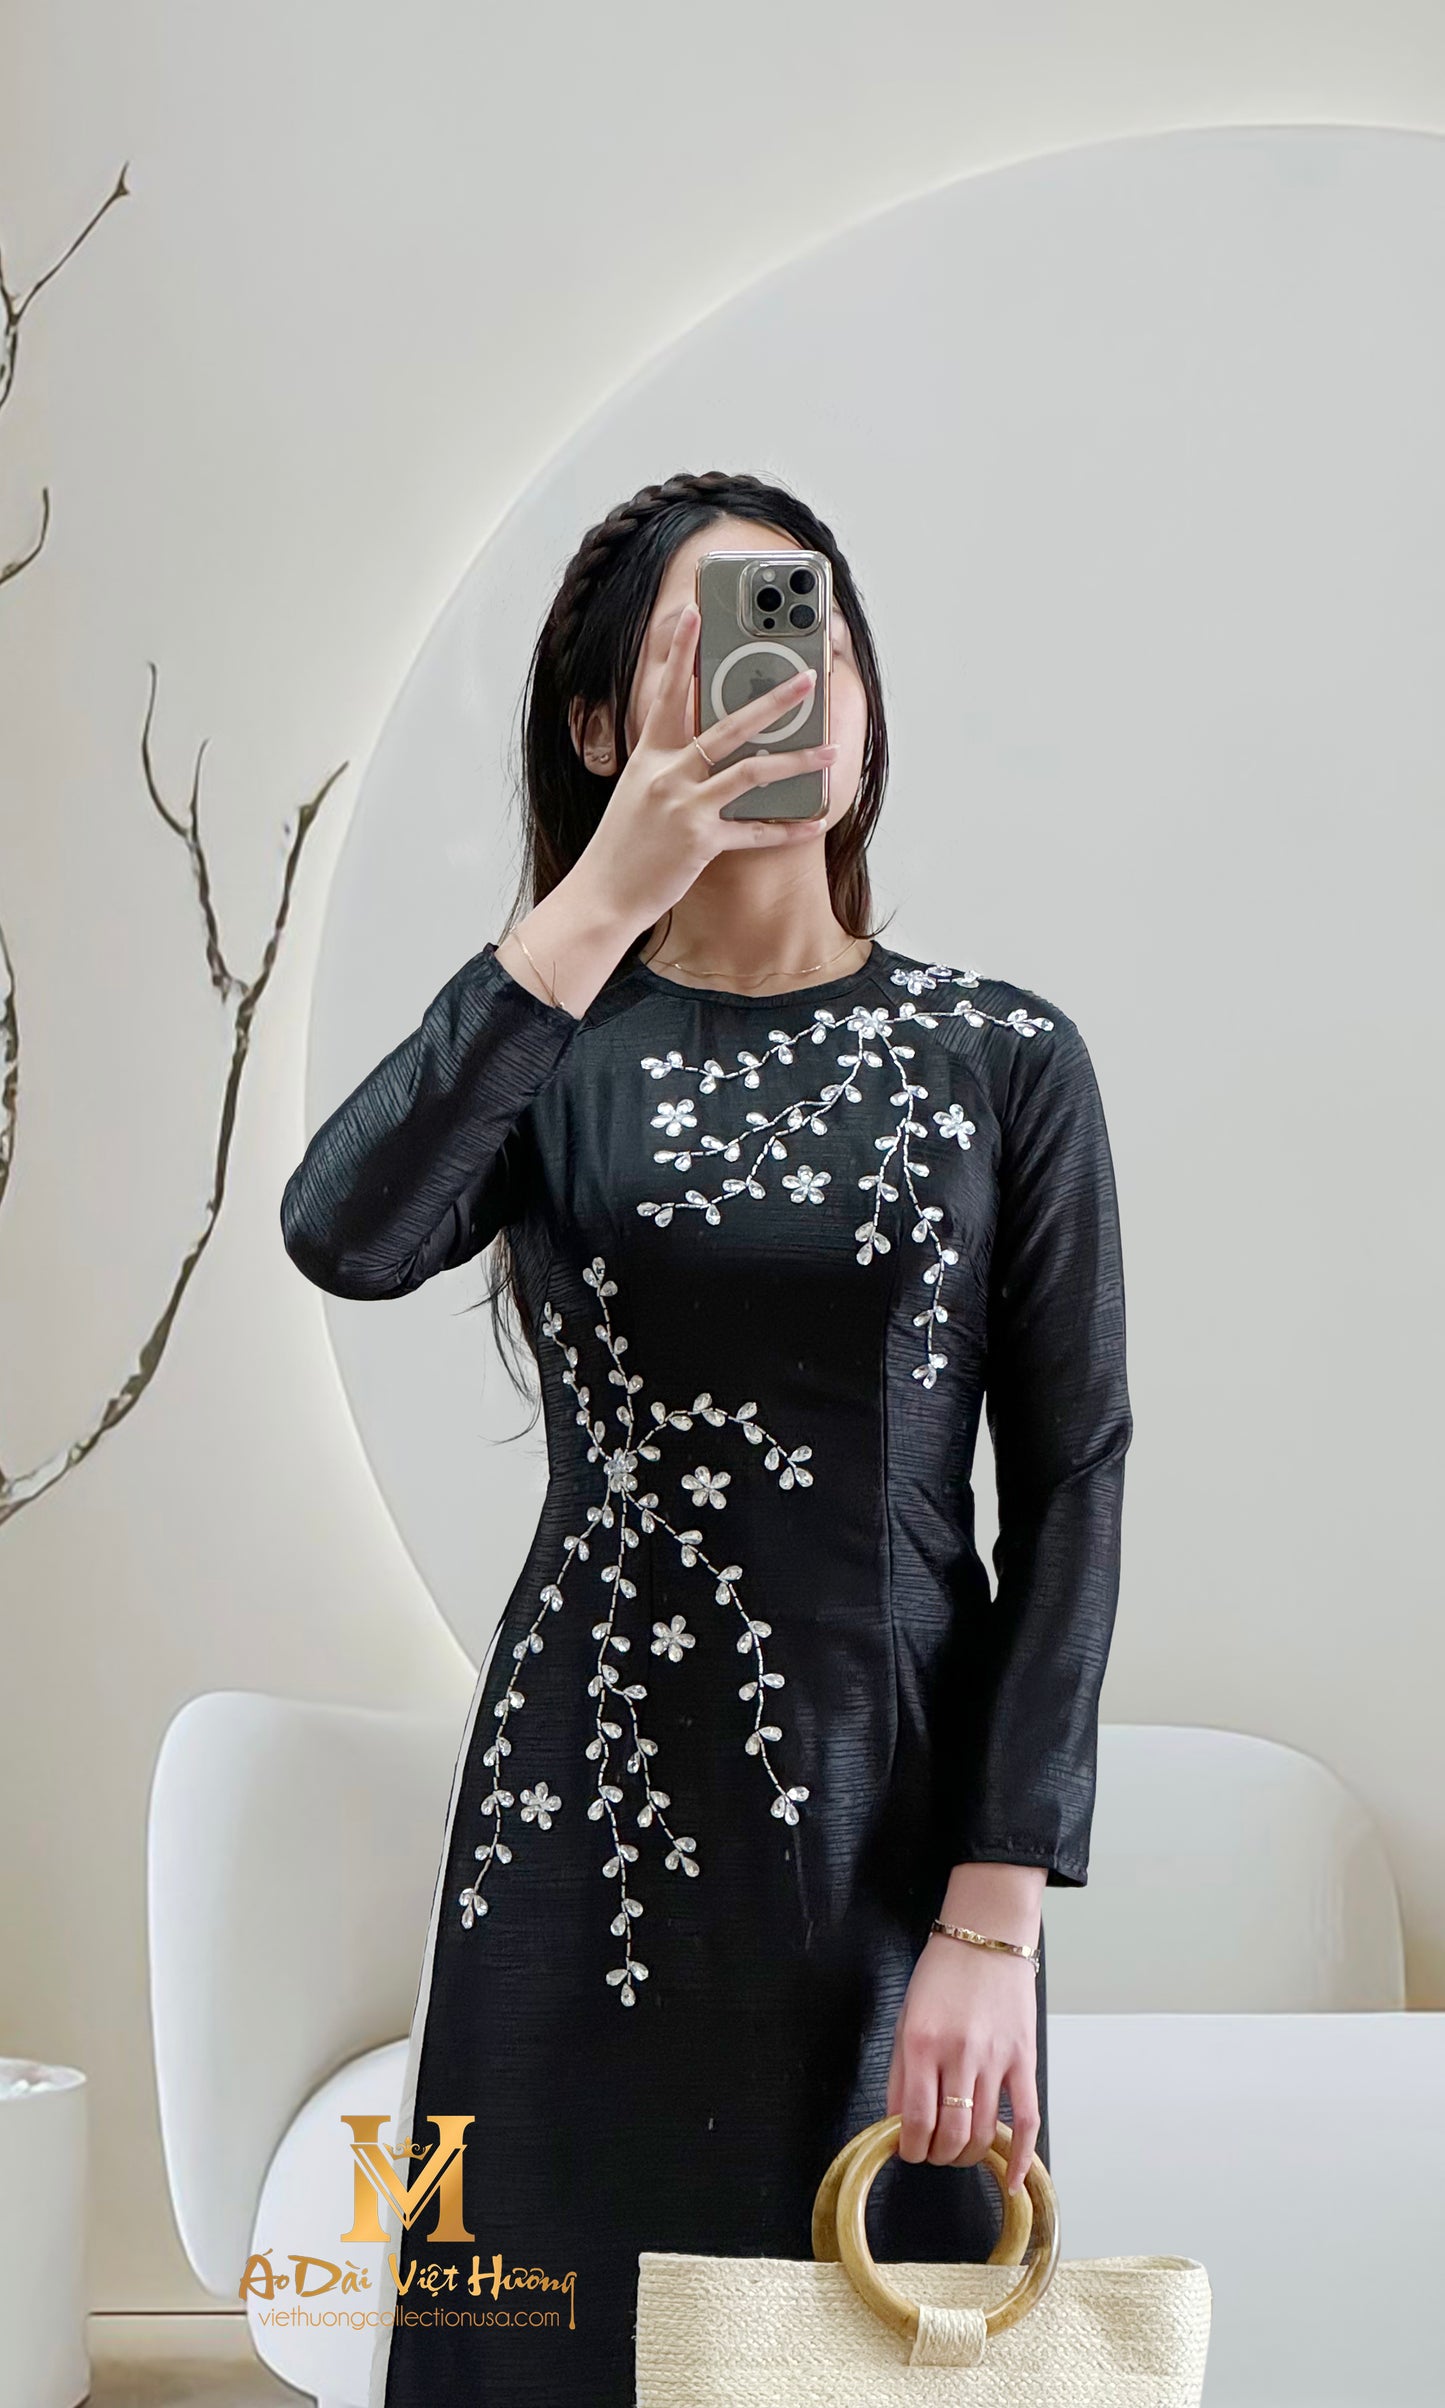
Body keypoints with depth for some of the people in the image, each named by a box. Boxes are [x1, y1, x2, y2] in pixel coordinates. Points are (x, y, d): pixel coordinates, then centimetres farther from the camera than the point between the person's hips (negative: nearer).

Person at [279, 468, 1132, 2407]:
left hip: (901, 1822, 0)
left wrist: (995, 1922, -9)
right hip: (593, 1812, 1)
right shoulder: (554, 1057, 3)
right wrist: (607, 901, -26)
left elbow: (1069, 1493, -2)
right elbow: (342, 1235, -19)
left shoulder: (1005, 1062, 1)